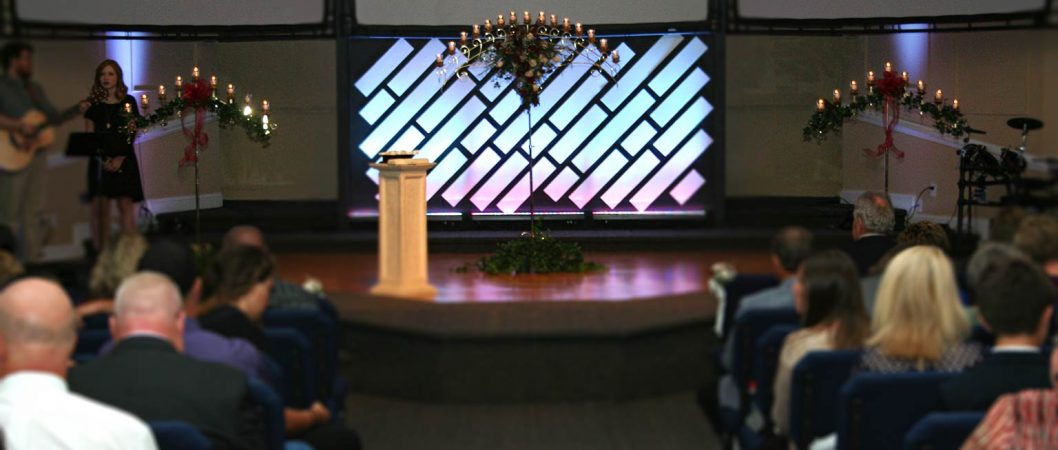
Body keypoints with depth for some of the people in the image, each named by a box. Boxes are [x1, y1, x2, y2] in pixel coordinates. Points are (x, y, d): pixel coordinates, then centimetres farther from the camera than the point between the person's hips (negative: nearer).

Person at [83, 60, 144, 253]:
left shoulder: (128, 102, 7)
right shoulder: (93, 104, 9)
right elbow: (89, 136, 5)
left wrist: (121, 158, -10)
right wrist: (102, 158, -10)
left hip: (124, 159, -1)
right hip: (100, 160, 1)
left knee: (126, 205, -6)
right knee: (100, 206, -5)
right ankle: (101, 250, -3)